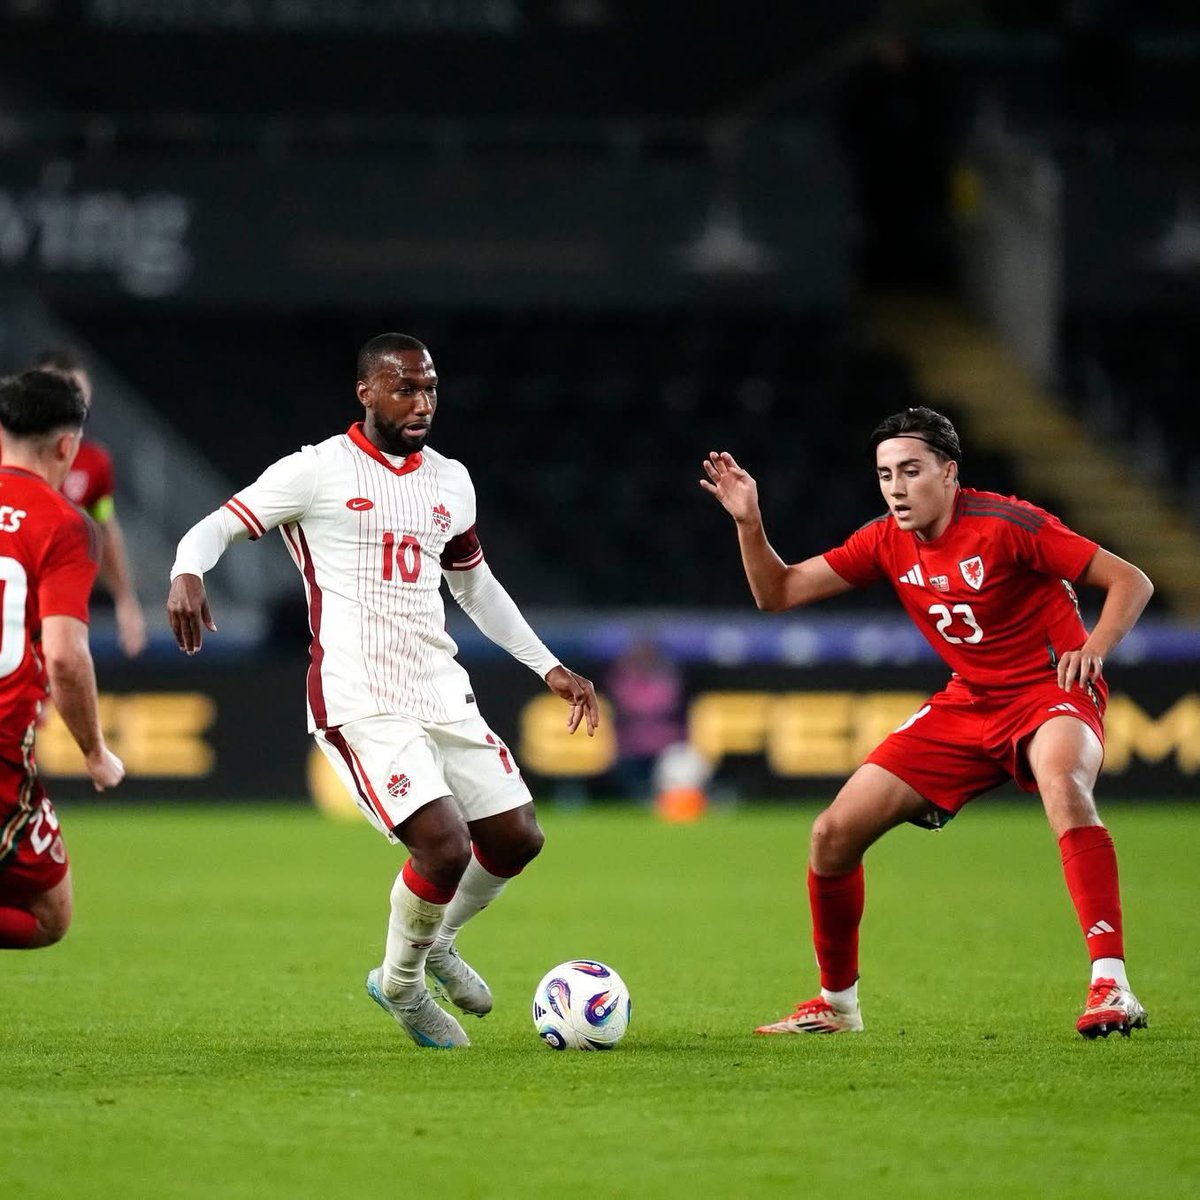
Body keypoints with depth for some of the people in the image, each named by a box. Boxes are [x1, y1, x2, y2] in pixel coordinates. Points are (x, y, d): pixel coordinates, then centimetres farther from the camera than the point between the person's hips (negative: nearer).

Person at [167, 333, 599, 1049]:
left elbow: (476, 586, 29)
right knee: (444, 846, -19)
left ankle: (436, 944, 32)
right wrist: (187, 573, -30)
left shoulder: (451, 482, 15)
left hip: (443, 693, 7)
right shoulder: (318, 472, -3)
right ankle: (402, 984, 9)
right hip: (361, 705, -7)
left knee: (517, 838, 3)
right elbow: (217, 527, -7)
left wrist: (550, 668, 26)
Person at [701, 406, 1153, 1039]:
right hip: (966, 703, 6)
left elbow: (1131, 581, -14)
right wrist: (748, 522, -11)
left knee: (1062, 784, -41)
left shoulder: (1003, 524, -18)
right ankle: (837, 1003, 19)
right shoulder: (887, 542, 0)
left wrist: (1093, 648, -31)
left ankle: (1110, 988, -43)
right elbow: (778, 592, 5)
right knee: (835, 832, -2)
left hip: (1050, 690, -6)